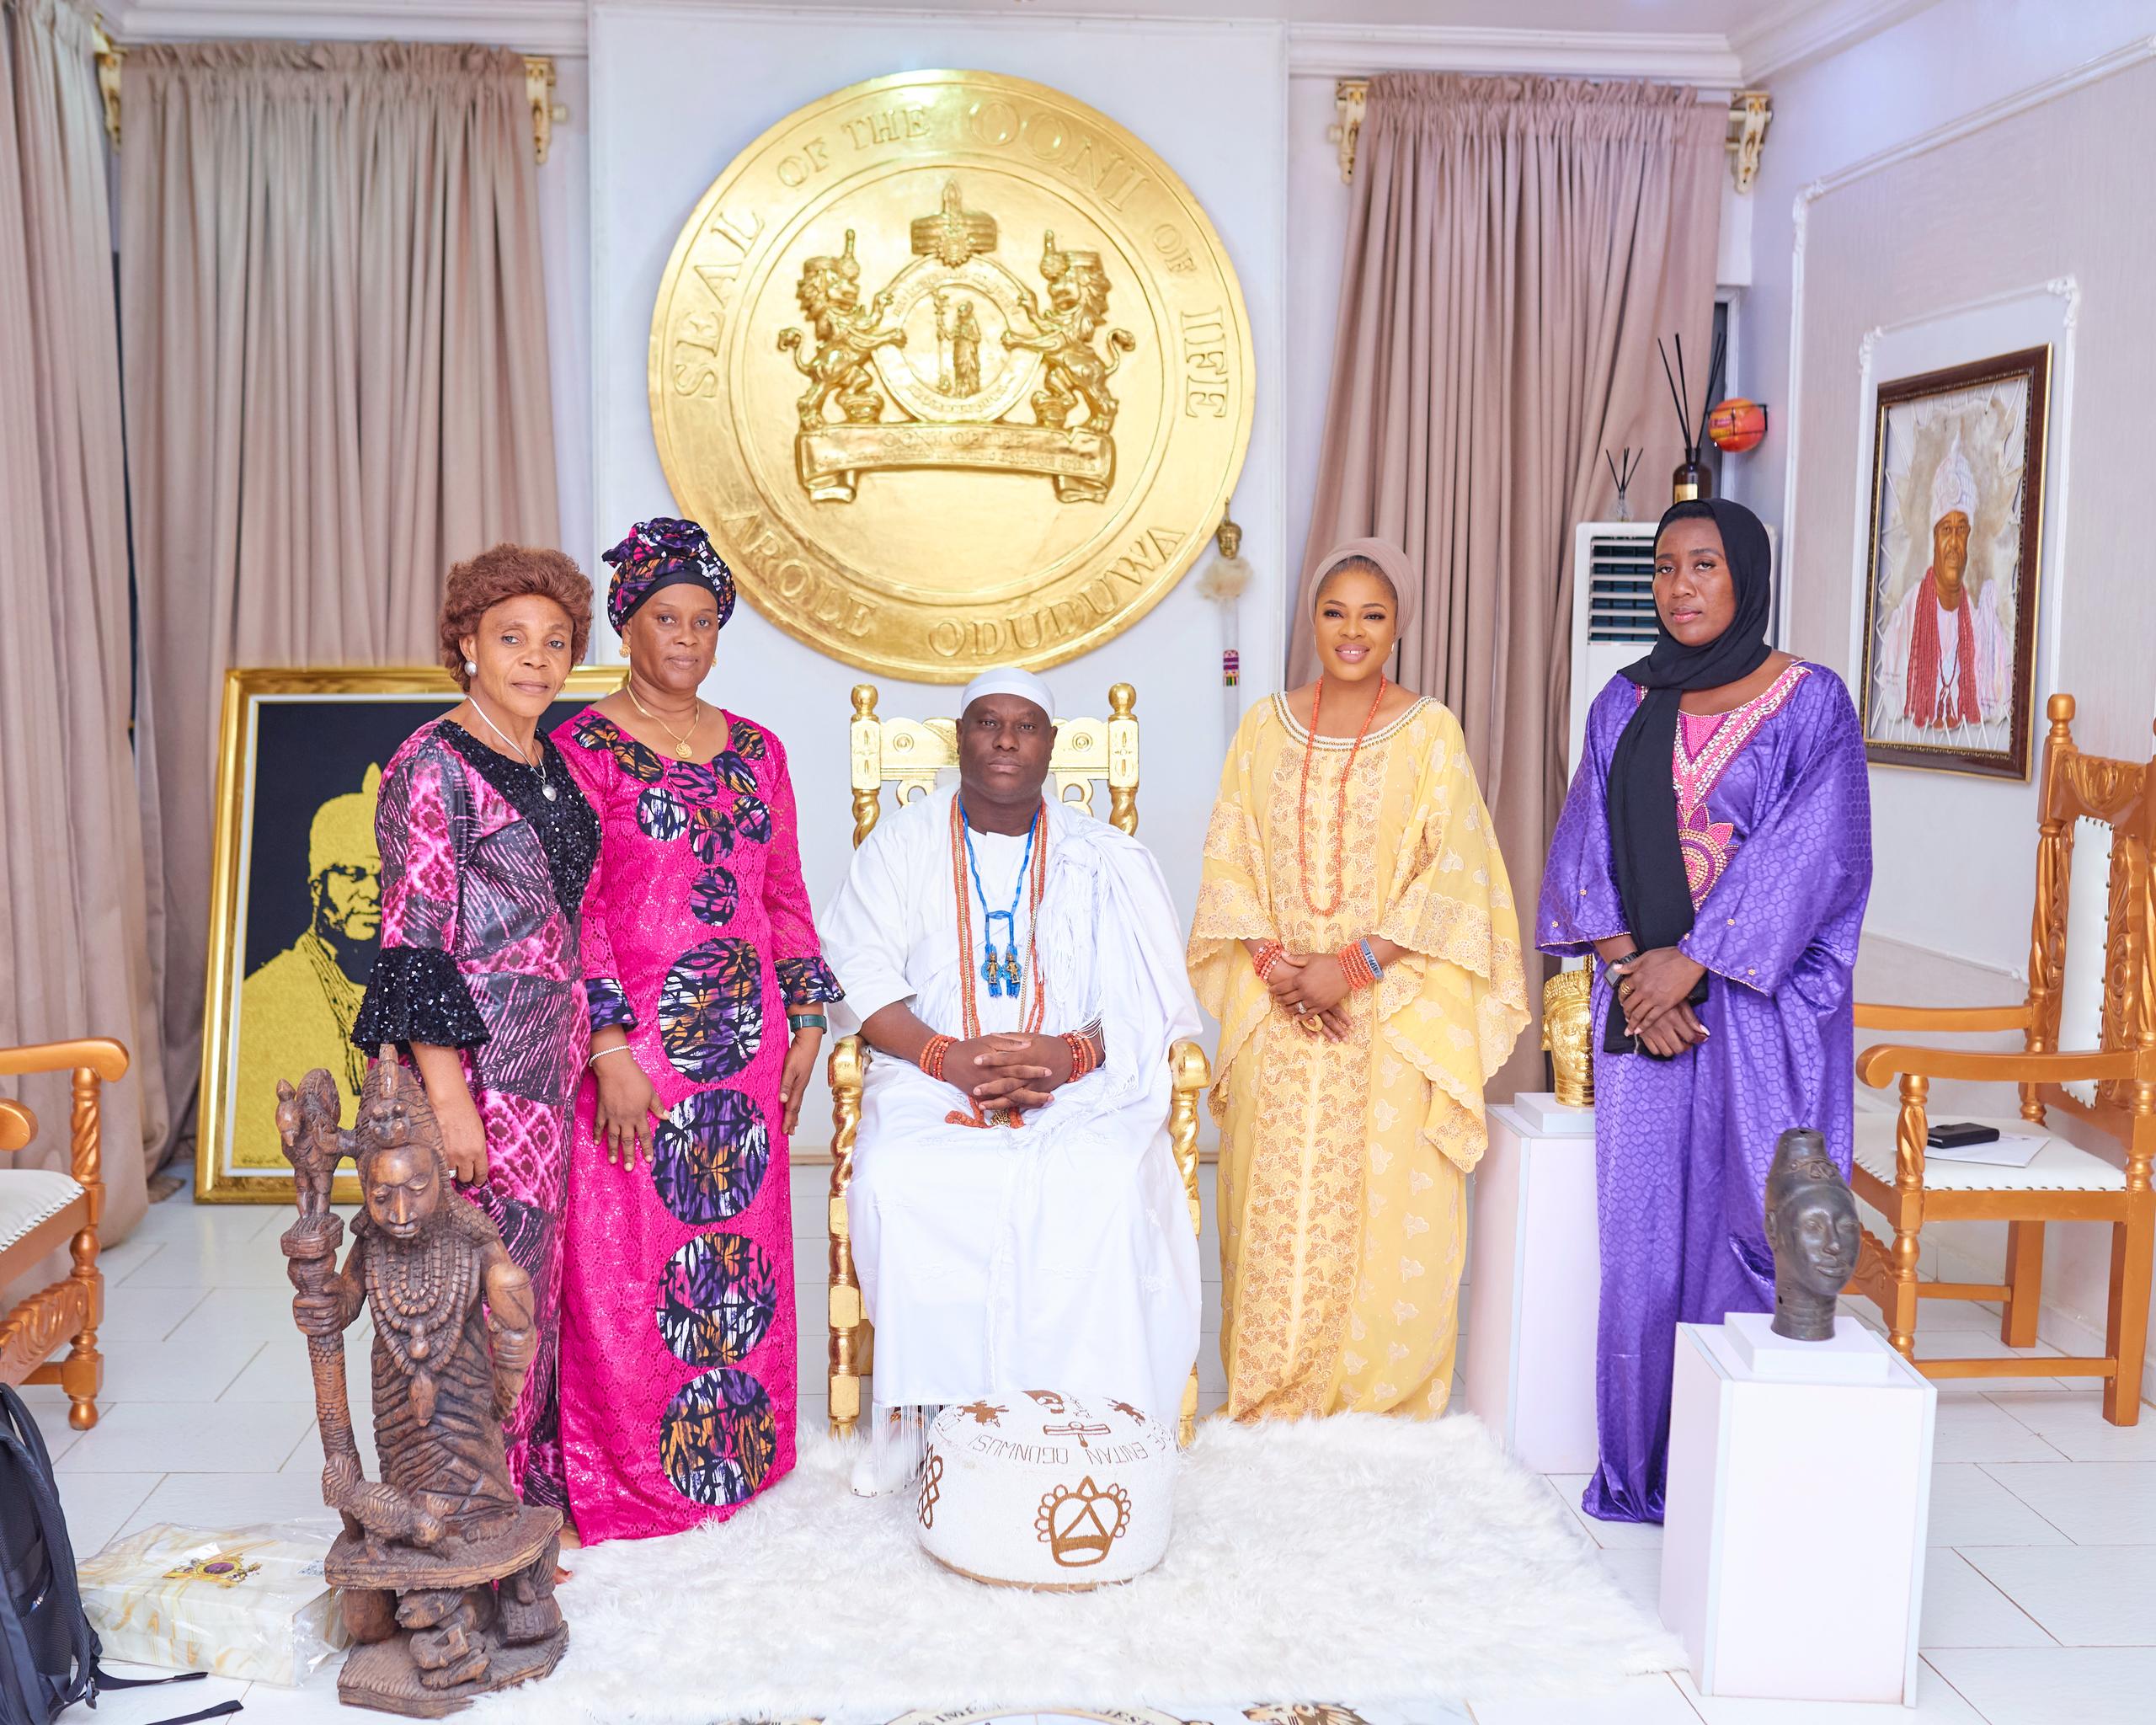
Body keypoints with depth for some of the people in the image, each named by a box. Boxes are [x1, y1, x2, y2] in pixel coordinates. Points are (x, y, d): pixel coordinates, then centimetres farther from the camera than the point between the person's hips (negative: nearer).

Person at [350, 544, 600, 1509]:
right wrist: (448, 1099, -20)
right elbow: (413, 943, -16)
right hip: (473, 1064, -8)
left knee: (538, 1263, 13)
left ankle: (532, 1472, 26)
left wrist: (585, 1047, 16)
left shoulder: (551, 766, 13)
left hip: (549, 1057, 8)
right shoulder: (433, 767, -11)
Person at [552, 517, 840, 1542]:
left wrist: (804, 1028, 8)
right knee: (626, 1261, 1)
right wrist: (610, 1050, -16)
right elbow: (574, 912, -10)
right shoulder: (581, 749, -4)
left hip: (744, 1048, 5)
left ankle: (735, 1454, 27)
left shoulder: (756, 751, 12)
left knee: (740, 1252, 11)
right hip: (636, 1044, -5)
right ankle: (627, 1478, 16)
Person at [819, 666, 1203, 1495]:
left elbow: (1148, 999, 4)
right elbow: (863, 978, 0)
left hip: (1079, 1085, 0)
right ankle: (930, 1410, -18)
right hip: (930, 1076, 0)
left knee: (1102, 1186, -31)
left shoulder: (1102, 858, 11)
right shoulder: (903, 843, 10)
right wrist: (951, 1058, -16)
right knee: (896, 1181, -30)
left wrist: (1070, 1056, -16)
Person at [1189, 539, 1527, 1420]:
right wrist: (1272, 961, -9)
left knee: (1382, 1210, 0)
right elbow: (1227, 860, 6)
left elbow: (1455, 875, -6)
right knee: (1276, 1206, 6)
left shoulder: (1430, 732, -1)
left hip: (1391, 1011, -2)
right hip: (1278, 1009, 3)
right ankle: (1271, 1407, 19)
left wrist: (1353, 965, -14)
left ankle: (1381, 1404, 14)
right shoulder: (1264, 727, 8)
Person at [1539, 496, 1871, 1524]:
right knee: (1643, 1225, 5)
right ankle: (1642, 1467, 16)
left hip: (1763, 1007, -3)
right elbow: (1586, 849, 6)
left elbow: (1812, 859, -10)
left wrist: (1689, 960, -14)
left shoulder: (1810, 704, -1)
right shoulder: (1626, 704, 12)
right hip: (1643, 998, 4)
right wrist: (1631, 972, -8)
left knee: (1749, 1220, -5)